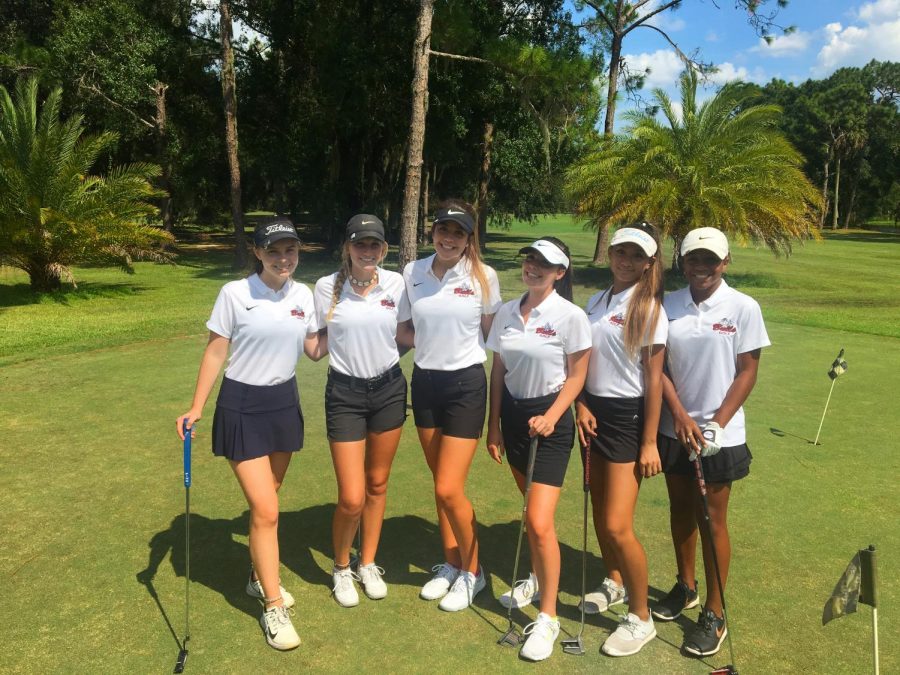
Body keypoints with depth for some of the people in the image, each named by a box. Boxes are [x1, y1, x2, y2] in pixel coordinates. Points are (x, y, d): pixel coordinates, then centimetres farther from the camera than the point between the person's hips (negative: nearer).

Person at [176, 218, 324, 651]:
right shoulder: (235, 293, -13)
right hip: (241, 406, -4)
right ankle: (273, 608, 9)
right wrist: (196, 408, -8)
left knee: (266, 502, 17)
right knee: (265, 510, -7)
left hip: (284, 402, 5)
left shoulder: (304, 295, 0)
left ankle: (260, 577, 39)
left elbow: (314, 350, 9)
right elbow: (216, 352, -7)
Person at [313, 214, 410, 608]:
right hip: (345, 393, -2)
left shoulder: (396, 284, -4)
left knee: (377, 484, 15)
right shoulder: (327, 287, -9)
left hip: (389, 389, 3)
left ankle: (368, 564, 36)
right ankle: (341, 569, 25)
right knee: (352, 499, -4)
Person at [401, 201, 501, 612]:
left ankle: (472, 571, 18)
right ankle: (450, 565, 32)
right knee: (442, 484, 14)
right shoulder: (412, 273, 0)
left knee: (449, 489, -6)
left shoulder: (483, 277, -9)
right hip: (424, 381, 4)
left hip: (465, 384, -4)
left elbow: (492, 333, 2)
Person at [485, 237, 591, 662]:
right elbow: (498, 372, 8)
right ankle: (537, 579, 42)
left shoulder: (571, 316, -12)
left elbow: (576, 376, -7)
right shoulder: (506, 312, 3)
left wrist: (550, 418, -18)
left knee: (539, 522, -9)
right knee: (531, 508, 20)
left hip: (549, 420, -5)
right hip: (513, 414, 6)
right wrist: (494, 426, 8)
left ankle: (547, 618, 6)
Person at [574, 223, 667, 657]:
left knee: (617, 526, -8)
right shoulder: (595, 302, 8)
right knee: (599, 511, 17)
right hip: (595, 411, 6)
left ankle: (640, 618, 12)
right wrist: (582, 406, -4)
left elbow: (654, 379, -11)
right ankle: (613, 583, 42)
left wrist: (649, 443, -12)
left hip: (629, 417, -6)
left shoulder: (649, 310, -9)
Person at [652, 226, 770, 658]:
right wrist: (680, 415, -11)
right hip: (675, 429, 3)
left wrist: (717, 424, -13)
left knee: (712, 520, 5)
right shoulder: (668, 306, -1)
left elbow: (747, 372, -7)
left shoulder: (743, 308, -9)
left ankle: (714, 614, 20)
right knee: (680, 510, 17)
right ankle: (685, 587, 37)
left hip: (721, 434, -3)